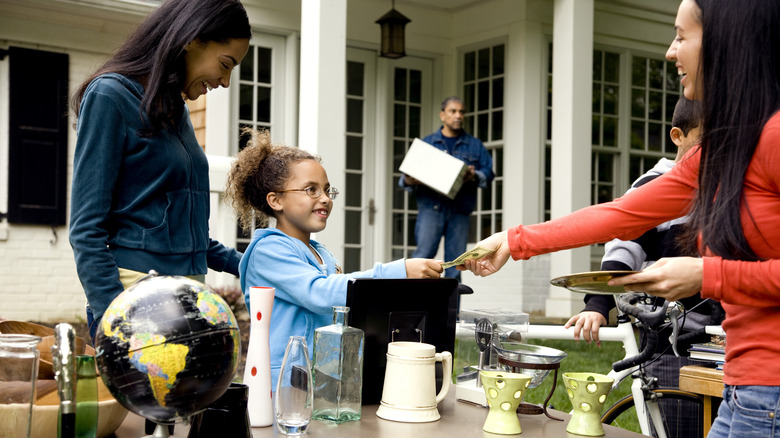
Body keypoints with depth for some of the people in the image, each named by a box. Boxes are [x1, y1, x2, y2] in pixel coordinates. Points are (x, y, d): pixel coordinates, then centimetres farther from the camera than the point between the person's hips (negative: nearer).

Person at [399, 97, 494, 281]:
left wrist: (475, 176, -12)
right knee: (425, 253, -16)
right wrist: (408, 181, -10)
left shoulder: (475, 145, 19)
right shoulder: (425, 143, 17)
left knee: (455, 262, 0)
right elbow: (408, 176, 14)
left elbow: (488, 172, 10)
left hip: (460, 212, 2)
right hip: (430, 206, -1)